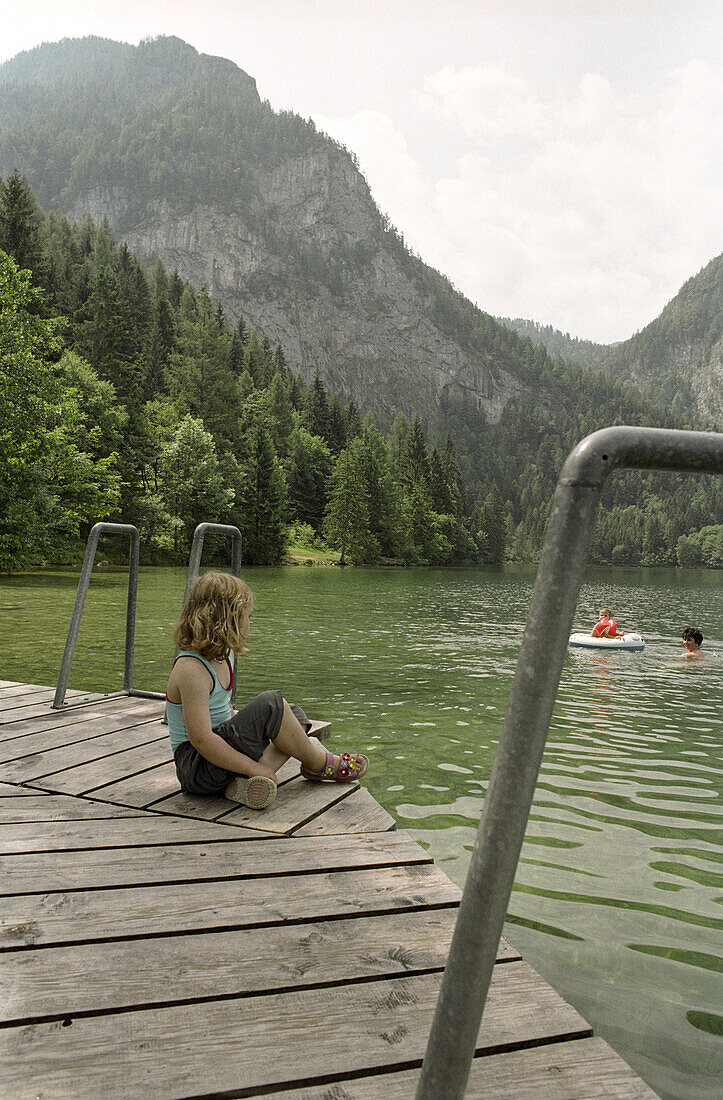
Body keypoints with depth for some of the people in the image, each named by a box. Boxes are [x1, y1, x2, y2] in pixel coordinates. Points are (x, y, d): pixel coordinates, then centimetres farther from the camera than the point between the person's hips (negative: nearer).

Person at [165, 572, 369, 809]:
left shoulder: (223, 655, 8)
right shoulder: (191, 670, -22)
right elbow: (201, 739, -28)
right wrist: (255, 767, -25)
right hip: (195, 767, -10)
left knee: (295, 716, 5)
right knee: (270, 705, -23)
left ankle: (246, 782, -15)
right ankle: (322, 764, -2)